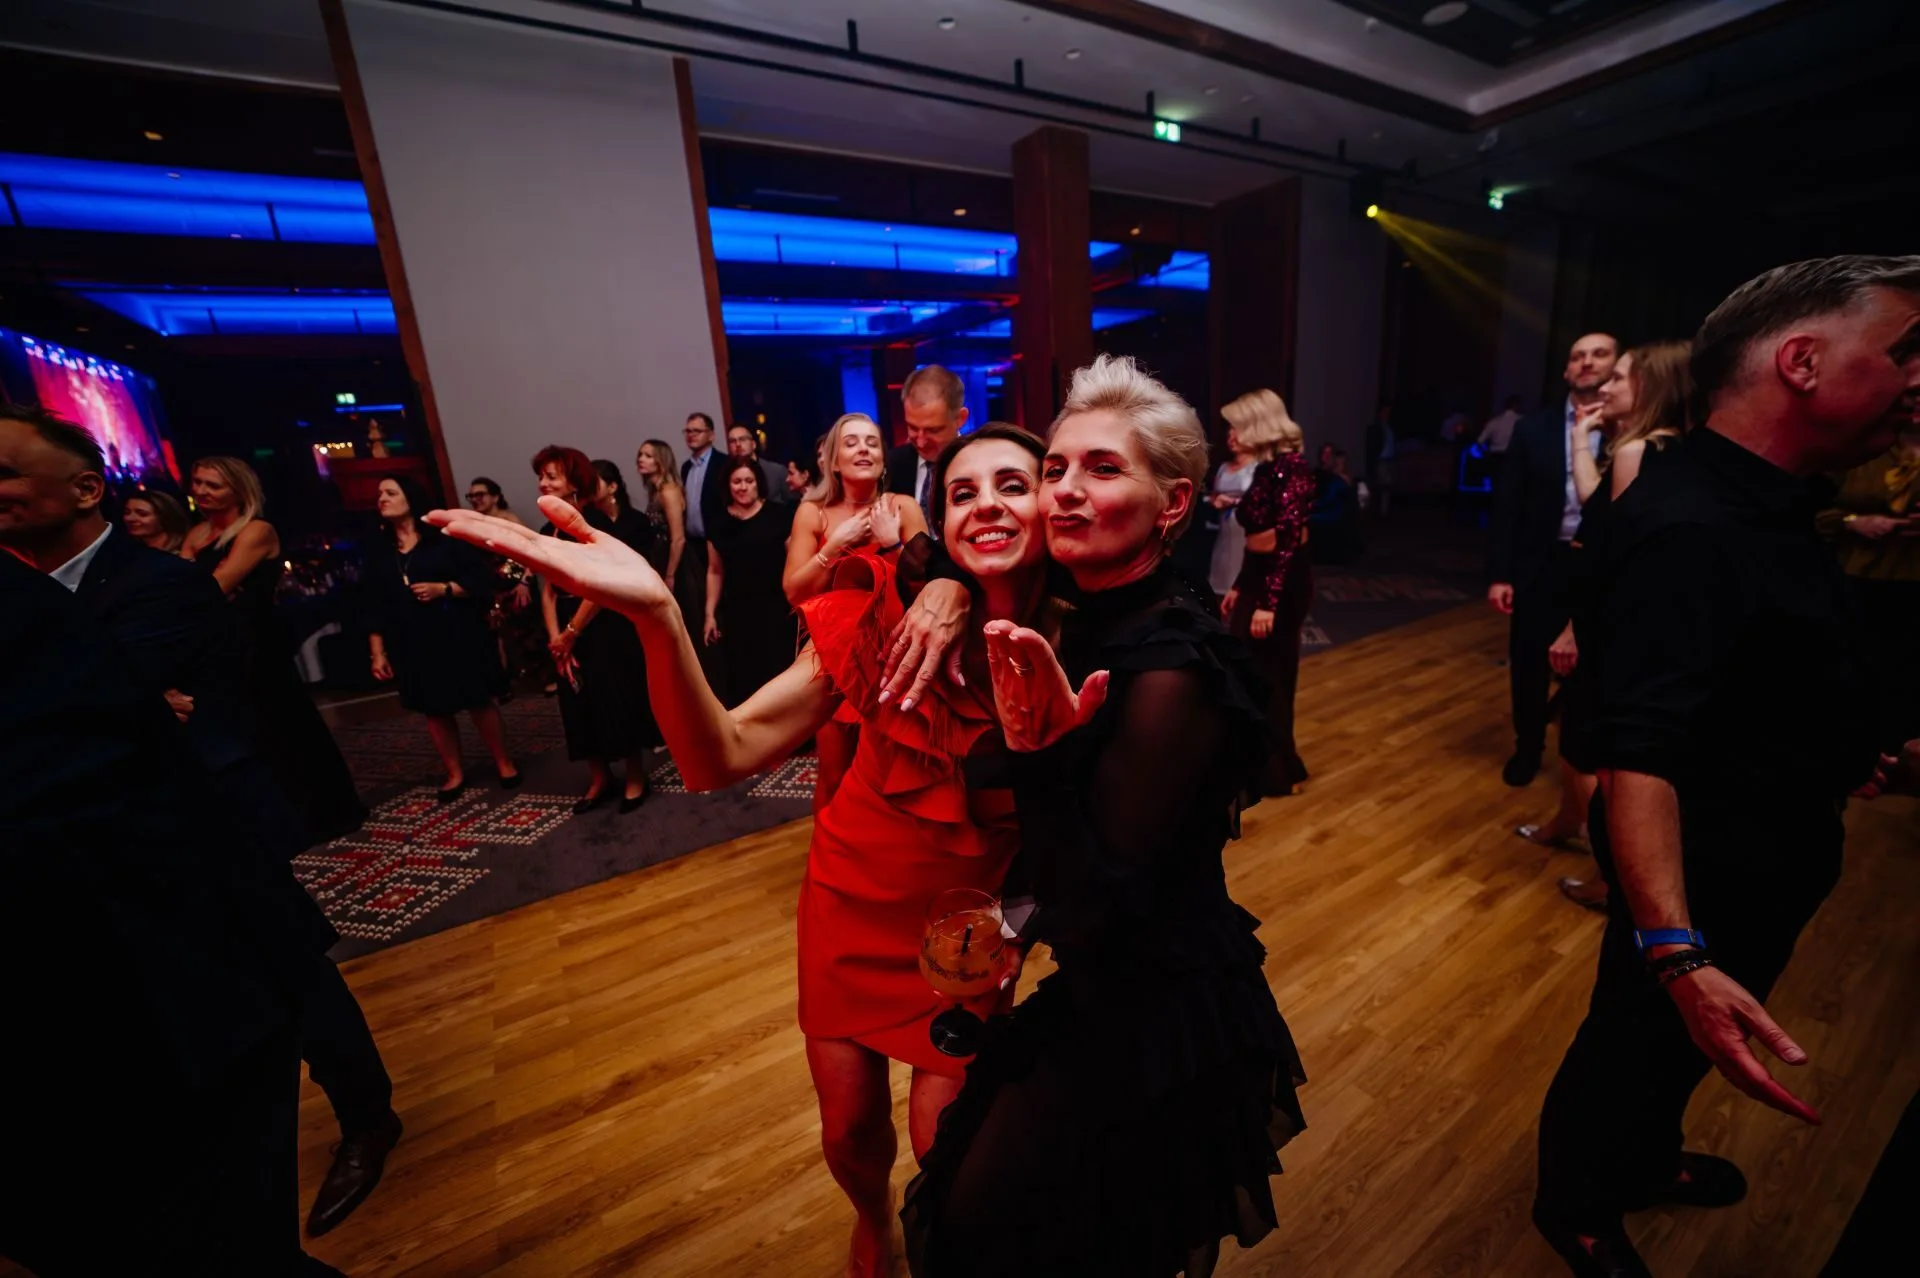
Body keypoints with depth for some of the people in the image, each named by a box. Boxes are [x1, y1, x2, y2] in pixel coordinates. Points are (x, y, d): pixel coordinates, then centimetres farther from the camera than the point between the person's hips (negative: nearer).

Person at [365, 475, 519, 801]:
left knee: (479, 702, 1)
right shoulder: (379, 553, 11)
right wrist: (378, 652, 7)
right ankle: (455, 773, 22)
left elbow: (481, 578, -6)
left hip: (458, 637, -4)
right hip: (412, 645, 5)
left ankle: (504, 763, 16)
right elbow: (375, 607, 11)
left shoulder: (444, 538, -2)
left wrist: (444, 589, -20)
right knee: (434, 711, 9)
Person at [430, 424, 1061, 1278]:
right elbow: (719, 757, -24)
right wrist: (657, 615, -40)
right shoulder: (884, 609, -20)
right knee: (850, 1131, 17)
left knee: (941, 1150, 12)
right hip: (852, 898, 1)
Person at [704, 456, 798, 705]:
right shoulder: (720, 522, 9)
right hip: (736, 613, 3)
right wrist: (710, 613, 12)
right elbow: (715, 571, 15)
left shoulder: (777, 514, -3)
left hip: (776, 611, -3)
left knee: (776, 675, -3)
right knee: (740, 679, 6)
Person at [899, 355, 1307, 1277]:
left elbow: (1097, 914, -26)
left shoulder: (1170, 671, -29)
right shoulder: (1092, 620, -5)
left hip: (1152, 1024, -7)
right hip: (1111, 991, 8)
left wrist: (1037, 750, -37)